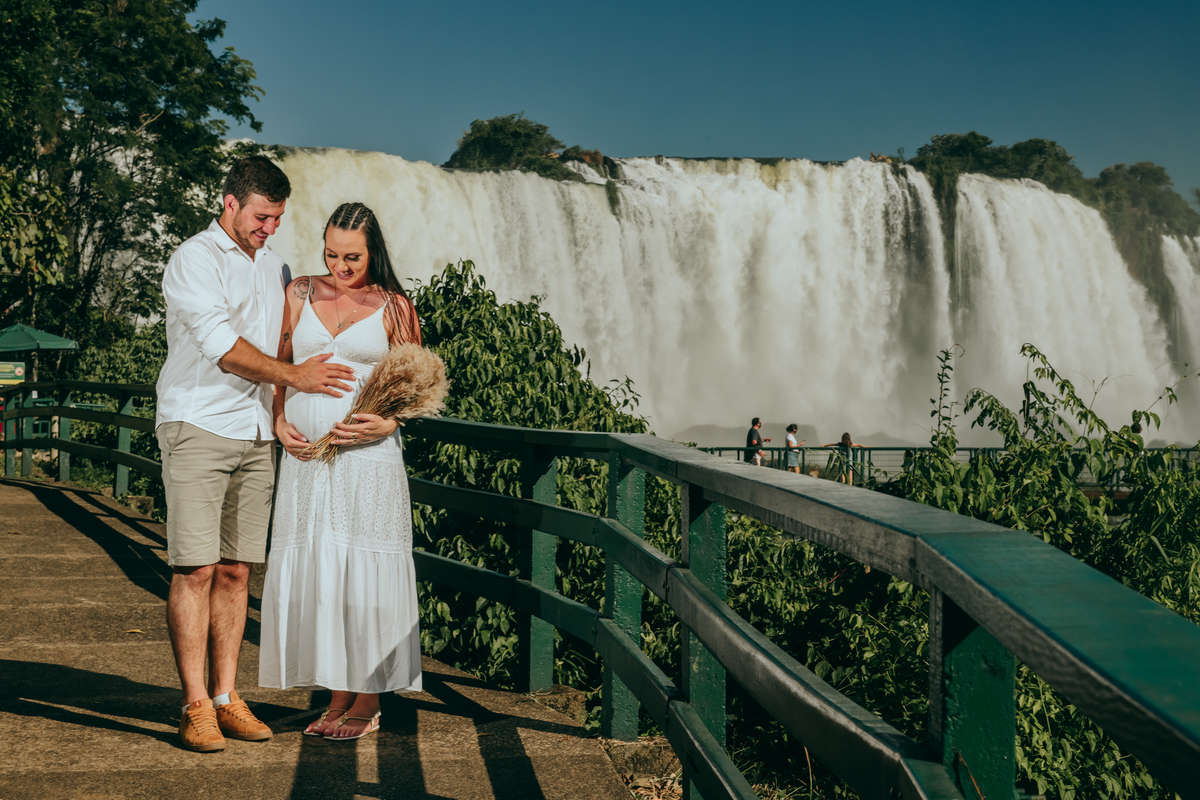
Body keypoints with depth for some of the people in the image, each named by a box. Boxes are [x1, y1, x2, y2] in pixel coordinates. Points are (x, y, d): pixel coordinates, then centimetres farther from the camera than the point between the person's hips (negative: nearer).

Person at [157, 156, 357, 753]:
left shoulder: (275, 268, 20)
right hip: (198, 428, -6)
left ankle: (225, 697, 9)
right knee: (195, 569, -8)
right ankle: (195, 706, -4)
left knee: (235, 570, 5)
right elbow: (221, 344, -14)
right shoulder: (195, 259, -3)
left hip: (256, 434, 6)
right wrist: (293, 376, -15)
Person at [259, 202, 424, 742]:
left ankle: (368, 702, 10)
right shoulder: (300, 294, 10)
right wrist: (280, 422, 0)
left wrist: (387, 422, -13)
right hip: (305, 455, 3)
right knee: (313, 571, 4)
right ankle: (338, 696, 16)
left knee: (363, 572, -2)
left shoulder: (394, 308, 3)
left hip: (368, 458, -3)